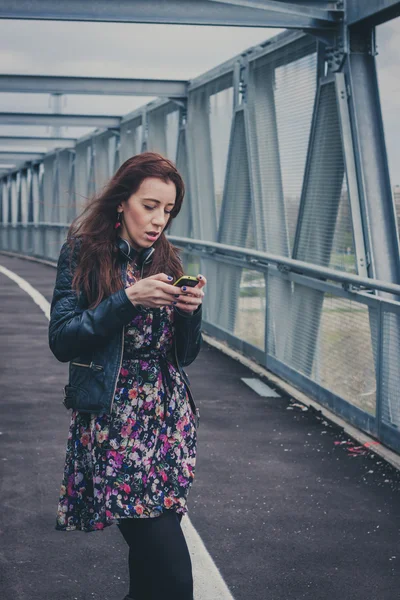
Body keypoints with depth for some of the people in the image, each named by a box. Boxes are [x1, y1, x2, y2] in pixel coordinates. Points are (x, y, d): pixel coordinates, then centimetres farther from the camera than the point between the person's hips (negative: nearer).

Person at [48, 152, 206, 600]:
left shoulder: (165, 261, 11)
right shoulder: (83, 253, -1)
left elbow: (184, 355, 12)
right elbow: (61, 340, -9)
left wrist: (190, 309, -8)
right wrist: (129, 300, -17)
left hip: (169, 418, 5)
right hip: (112, 424, -5)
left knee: (151, 554, 4)